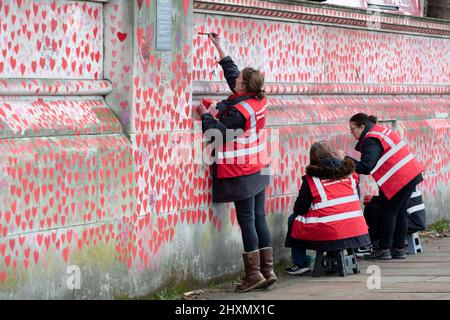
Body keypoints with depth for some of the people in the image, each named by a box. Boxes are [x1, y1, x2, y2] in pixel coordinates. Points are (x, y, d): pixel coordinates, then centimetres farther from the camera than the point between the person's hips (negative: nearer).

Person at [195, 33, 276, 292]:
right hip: (259, 171, 8)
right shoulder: (259, 101, 4)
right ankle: (268, 270, 11)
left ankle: (254, 274, -2)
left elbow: (219, 133, -17)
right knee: (259, 219, 10)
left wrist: (206, 115, -1)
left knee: (247, 221, -4)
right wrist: (220, 48, 25)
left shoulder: (239, 110, -21)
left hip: (242, 175, -8)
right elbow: (232, 73, 18)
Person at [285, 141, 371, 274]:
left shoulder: (311, 179, -3)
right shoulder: (349, 172, 8)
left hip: (328, 233, -5)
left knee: (293, 220, 17)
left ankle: (300, 263, 15)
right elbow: (357, 201, 16)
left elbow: (299, 210, 1)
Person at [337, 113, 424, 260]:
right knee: (399, 212, 15)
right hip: (412, 174, 10)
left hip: (400, 179, -10)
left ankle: (384, 249, 1)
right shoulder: (379, 131, 16)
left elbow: (366, 167, -22)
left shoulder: (371, 140, -15)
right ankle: (399, 249, 19)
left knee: (388, 211, -3)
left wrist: (345, 159, -16)